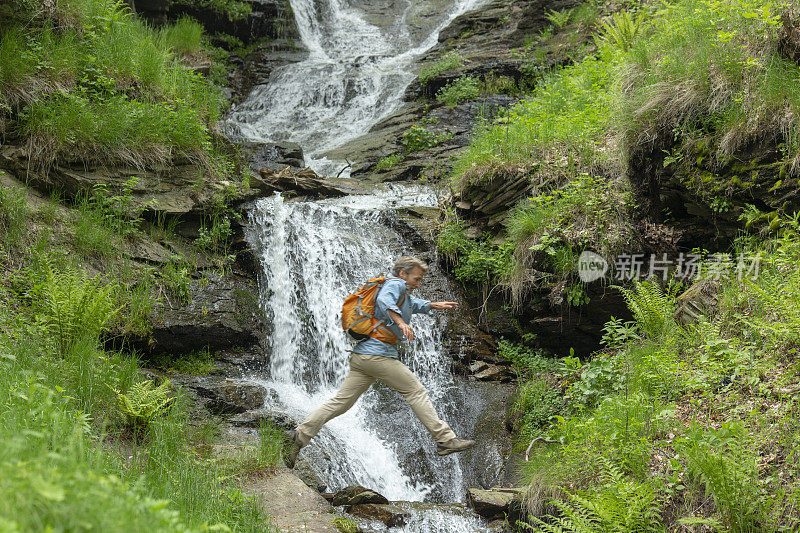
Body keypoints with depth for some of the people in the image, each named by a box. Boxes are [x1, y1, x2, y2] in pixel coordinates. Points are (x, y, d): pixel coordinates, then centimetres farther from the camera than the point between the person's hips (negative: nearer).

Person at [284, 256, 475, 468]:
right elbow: (384, 301, -25)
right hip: (378, 354, -10)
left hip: (360, 357, 10)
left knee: (341, 402, 4)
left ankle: (299, 436, -3)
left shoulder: (404, 295, 29)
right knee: (416, 391, -3)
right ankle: (444, 439, -2)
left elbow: (413, 304, 51)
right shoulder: (395, 284, -2)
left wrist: (434, 305, 44)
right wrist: (400, 321, -37)